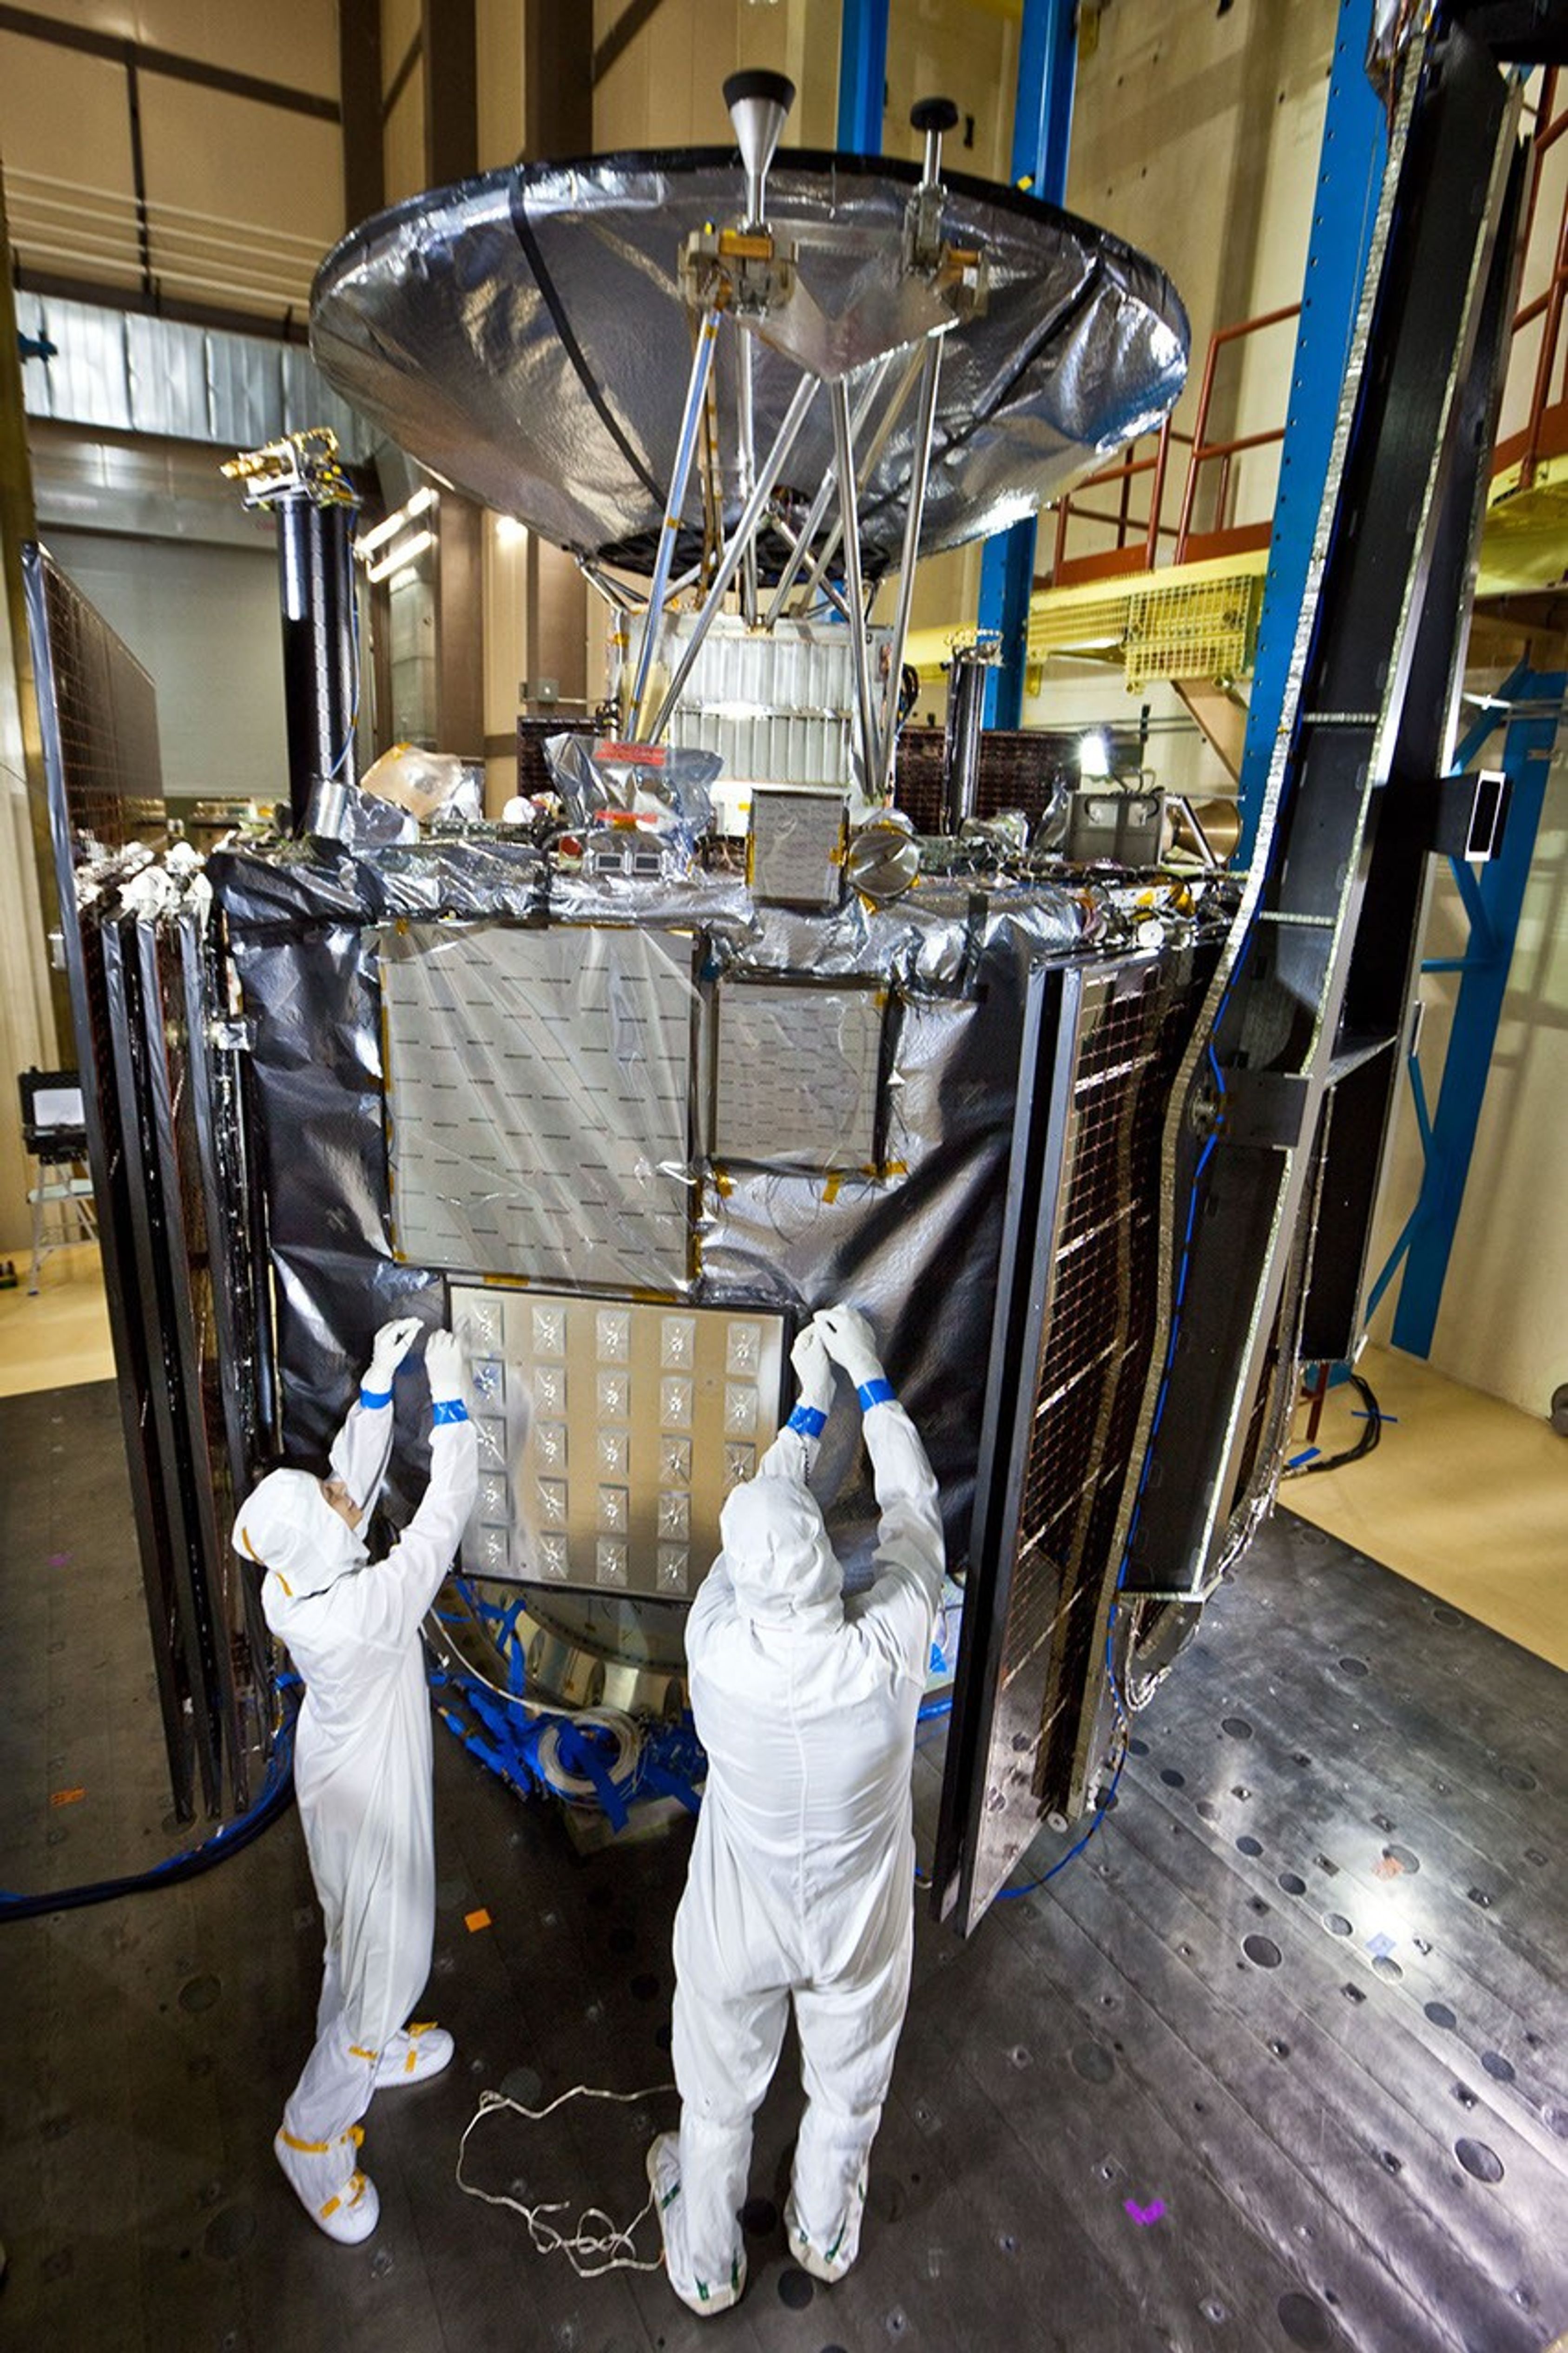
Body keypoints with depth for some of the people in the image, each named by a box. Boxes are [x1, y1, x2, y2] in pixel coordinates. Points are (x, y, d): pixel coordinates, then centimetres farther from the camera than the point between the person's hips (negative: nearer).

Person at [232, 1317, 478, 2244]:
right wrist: (449, 1396, -30)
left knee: (360, 1934, 31)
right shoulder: (366, 1609, -41)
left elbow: (357, 1471, -10)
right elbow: (445, 1512, -36)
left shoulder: (290, 1578, -20)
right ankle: (315, 2131, 35)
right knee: (391, 1957, 15)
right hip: (371, 1797, -8)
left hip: (339, 1775, 8)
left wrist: (380, 1379, -14)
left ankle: (368, 2047, 56)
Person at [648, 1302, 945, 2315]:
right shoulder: (891, 1653, -36)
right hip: (860, 1924, 1)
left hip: (740, 1928, 0)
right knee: (848, 2088, 32)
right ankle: (826, 2233, 61)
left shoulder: (717, 1649, -35)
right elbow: (913, 1509, -19)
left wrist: (811, 1399, -6)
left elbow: (765, 1511, -16)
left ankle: (707, 2262, 58)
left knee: (720, 2097, 30)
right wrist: (870, 1376, -10)